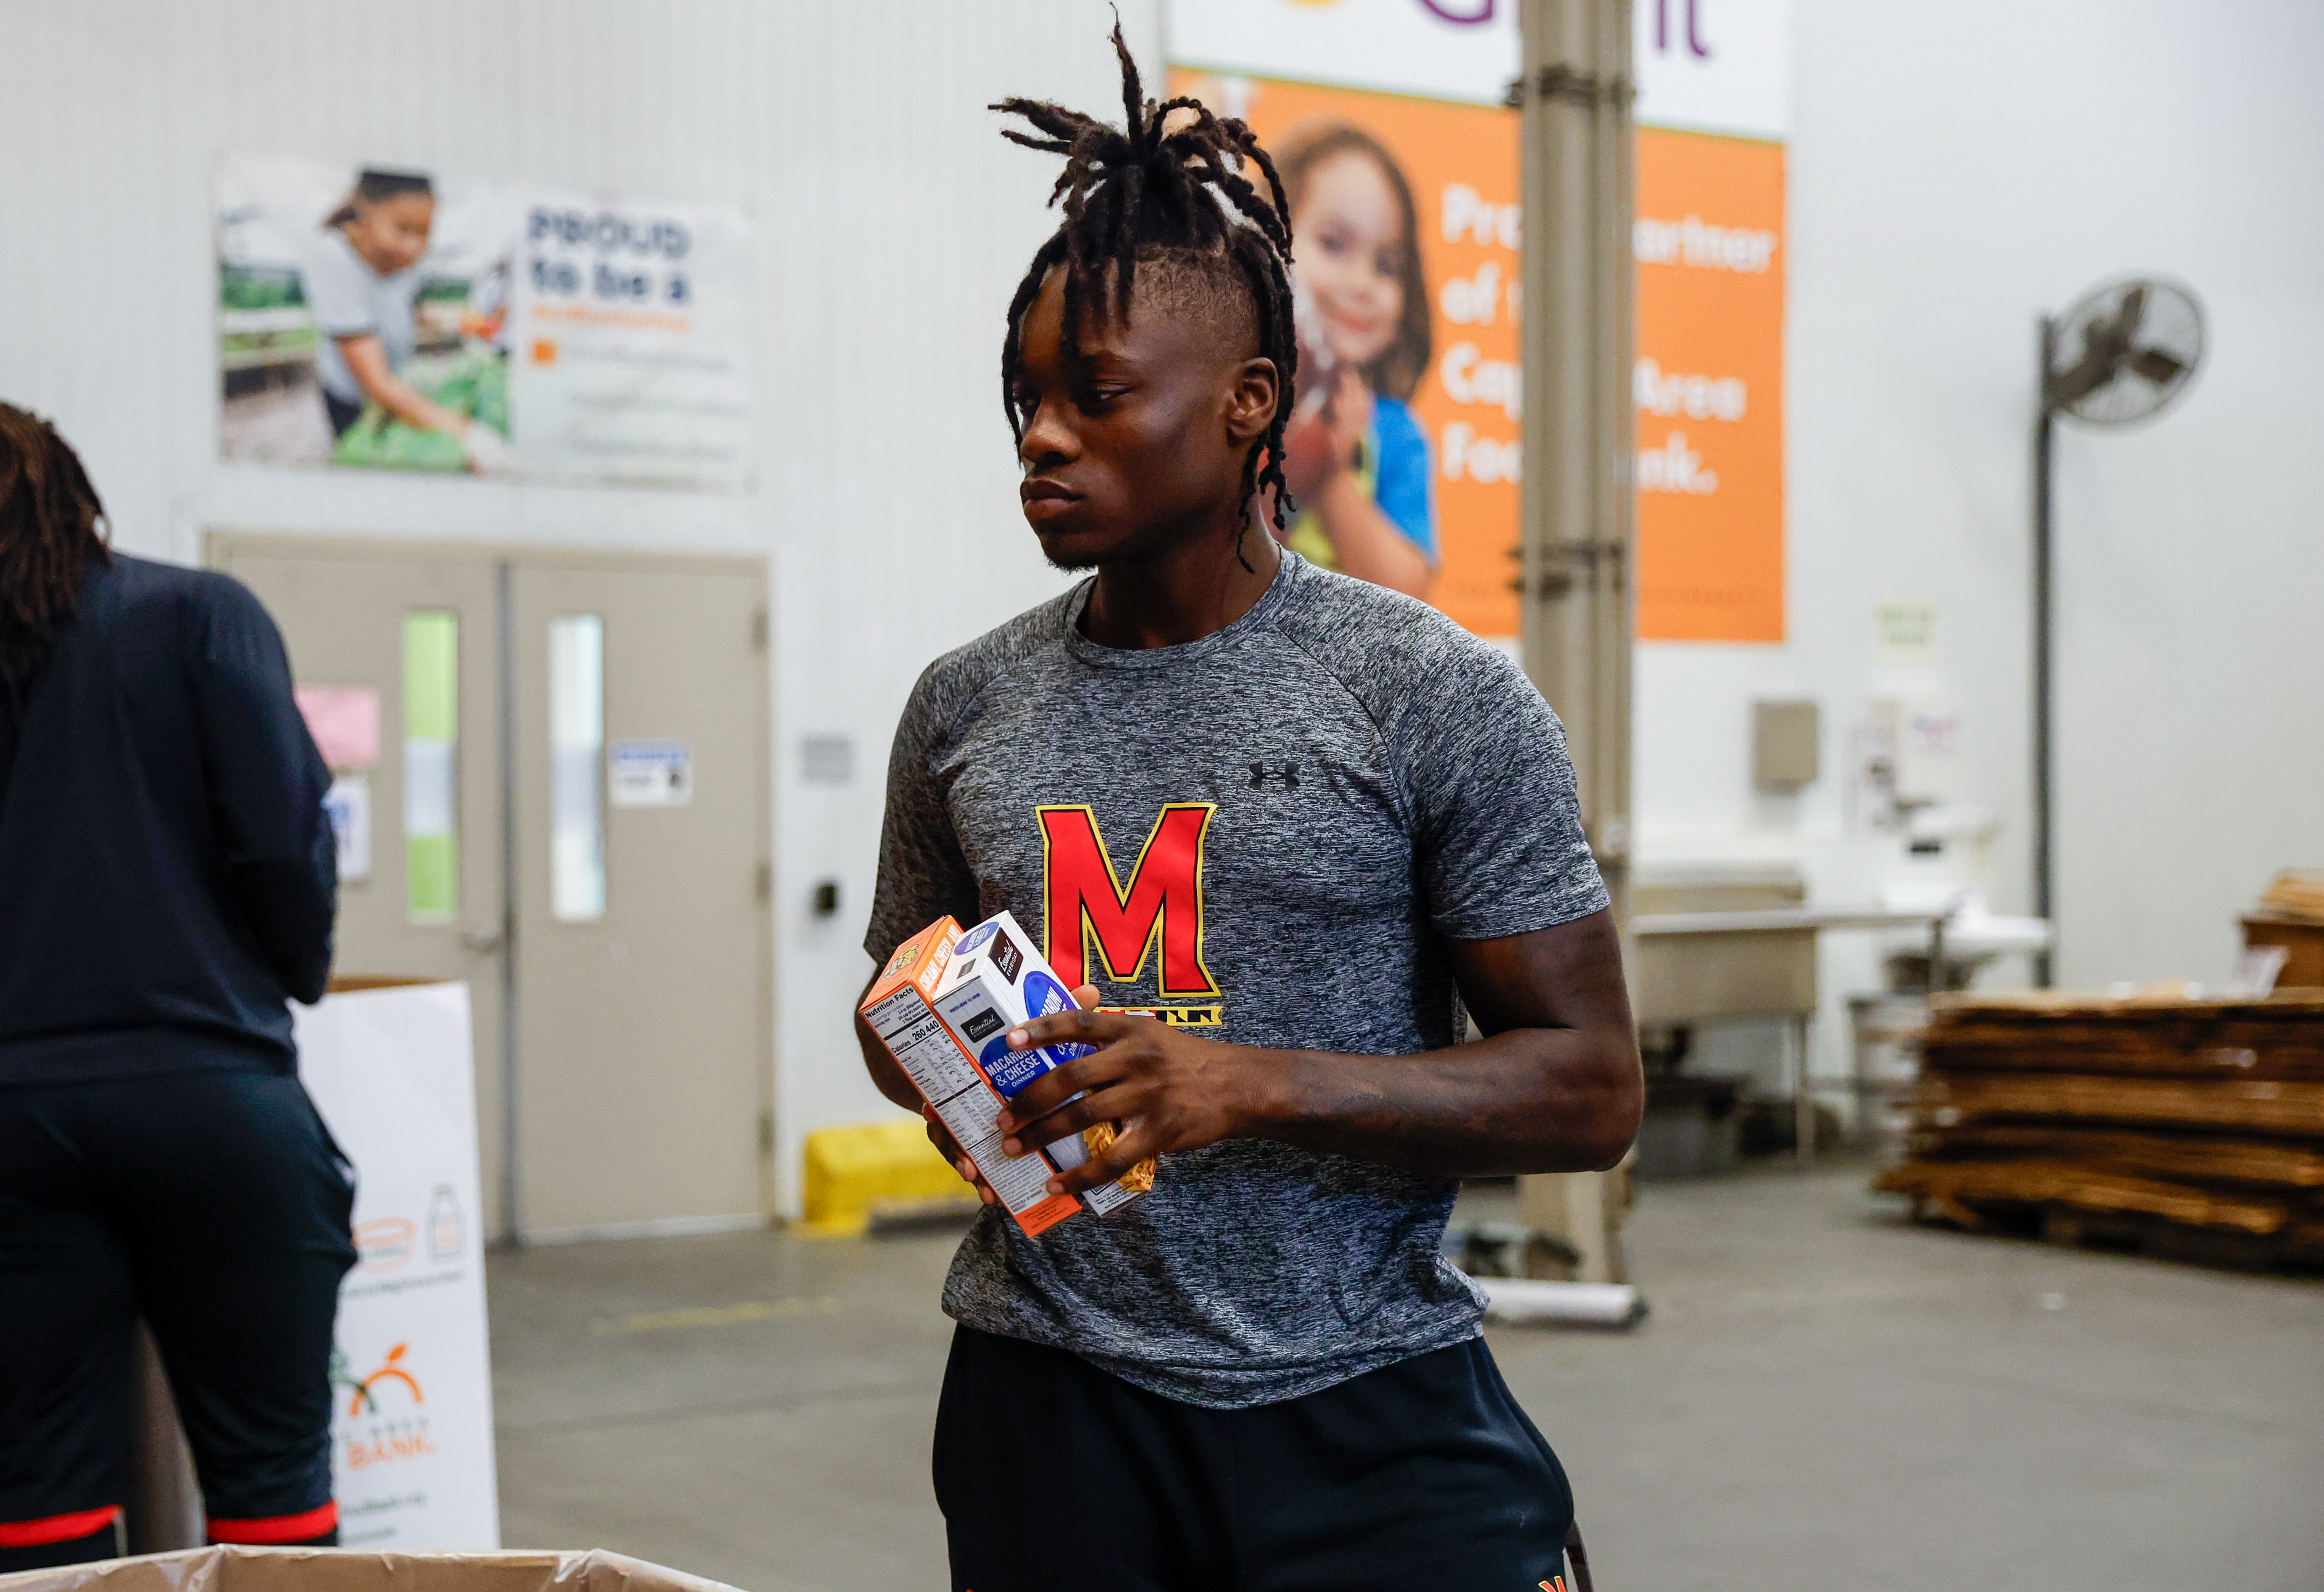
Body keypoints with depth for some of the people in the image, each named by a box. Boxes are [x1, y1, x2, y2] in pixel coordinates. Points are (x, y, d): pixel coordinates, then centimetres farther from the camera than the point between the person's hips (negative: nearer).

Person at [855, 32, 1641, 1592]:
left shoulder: (1438, 695, -7)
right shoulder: (966, 705, 6)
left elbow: (1590, 1084, -8)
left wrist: (1260, 1083, -20)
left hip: (1363, 1410, -3)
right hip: (1048, 1405, 4)